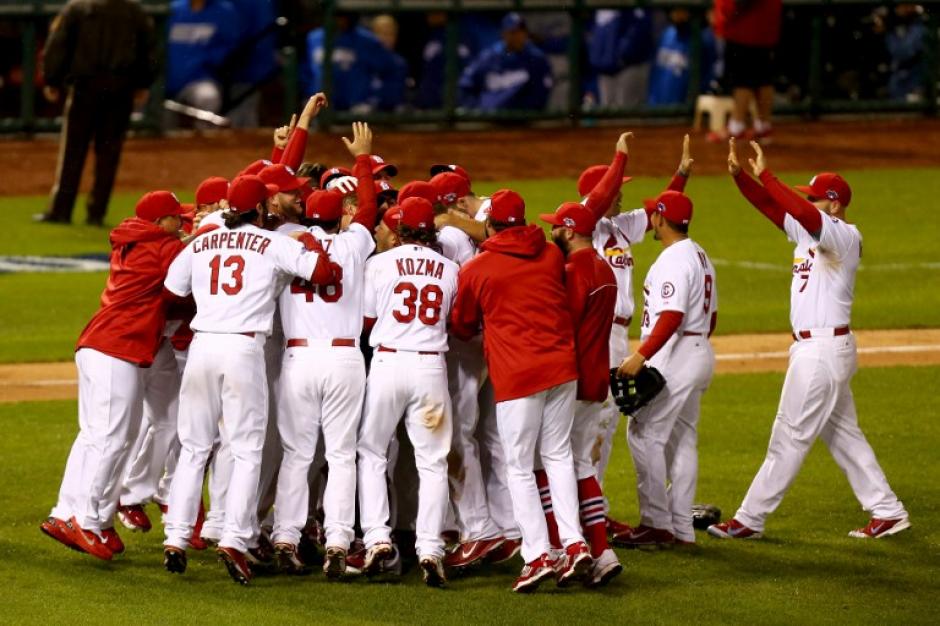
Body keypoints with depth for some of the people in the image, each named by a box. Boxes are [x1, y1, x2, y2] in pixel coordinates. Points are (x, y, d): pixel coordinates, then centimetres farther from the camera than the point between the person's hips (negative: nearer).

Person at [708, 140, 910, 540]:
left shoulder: (844, 236, -15)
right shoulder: (808, 230, 12)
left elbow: (803, 213, -33)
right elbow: (770, 206, 7)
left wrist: (765, 175, -32)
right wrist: (739, 175, -8)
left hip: (824, 349, -10)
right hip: (812, 346, 10)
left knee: (790, 435, -5)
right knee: (842, 433, 14)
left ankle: (750, 519, -2)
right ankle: (887, 512, 18)